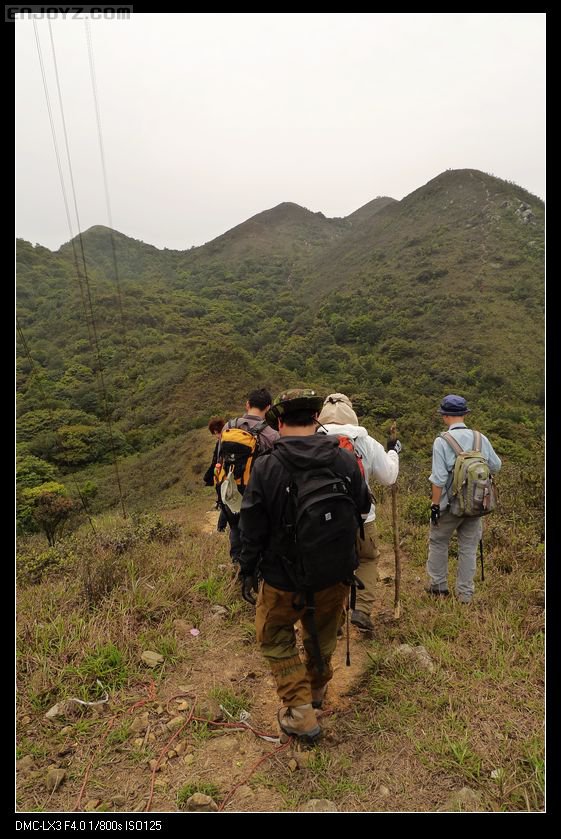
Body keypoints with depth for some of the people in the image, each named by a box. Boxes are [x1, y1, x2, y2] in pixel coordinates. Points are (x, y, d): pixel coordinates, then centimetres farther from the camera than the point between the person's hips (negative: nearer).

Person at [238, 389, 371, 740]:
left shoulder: (266, 468, -20)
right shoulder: (346, 461, -13)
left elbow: (252, 530, -12)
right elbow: (363, 508, 3)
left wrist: (247, 571, 4)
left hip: (284, 579, -3)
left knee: (276, 637, 22)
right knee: (323, 634, 28)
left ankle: (300, 712, 22)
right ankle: (317, 687, 51)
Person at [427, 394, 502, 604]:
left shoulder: (442, 441, -15)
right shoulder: (480, 439, -2)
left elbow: (438, 478, -17)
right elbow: (496, 466, 7)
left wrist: (435, 505, -10)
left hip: (450, 504, -4)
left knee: (438, 542, 16)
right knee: (469, 547, 14)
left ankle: (439, 586, 26)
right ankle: (465, 593, 22)